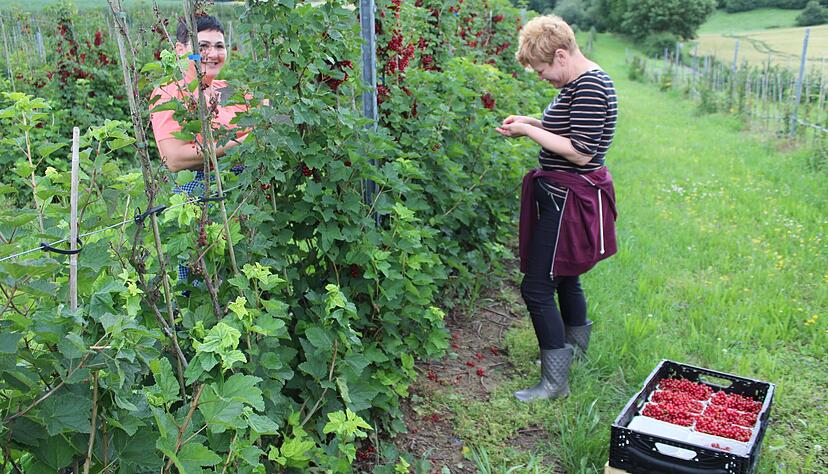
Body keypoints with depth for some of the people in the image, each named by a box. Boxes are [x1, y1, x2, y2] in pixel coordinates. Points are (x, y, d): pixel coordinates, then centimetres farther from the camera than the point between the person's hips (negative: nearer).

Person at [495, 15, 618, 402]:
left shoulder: (590, 87, -20)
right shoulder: (579, 82, 12)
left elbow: (581, 152, -25)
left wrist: (530, 132, -19)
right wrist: (533, 123, 6)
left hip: (570, 200, -11)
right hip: (565, 195, 11)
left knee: (536, 287, -8)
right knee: (564, 277, 23)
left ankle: (555, 382, 2)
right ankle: (574, 351, 43)